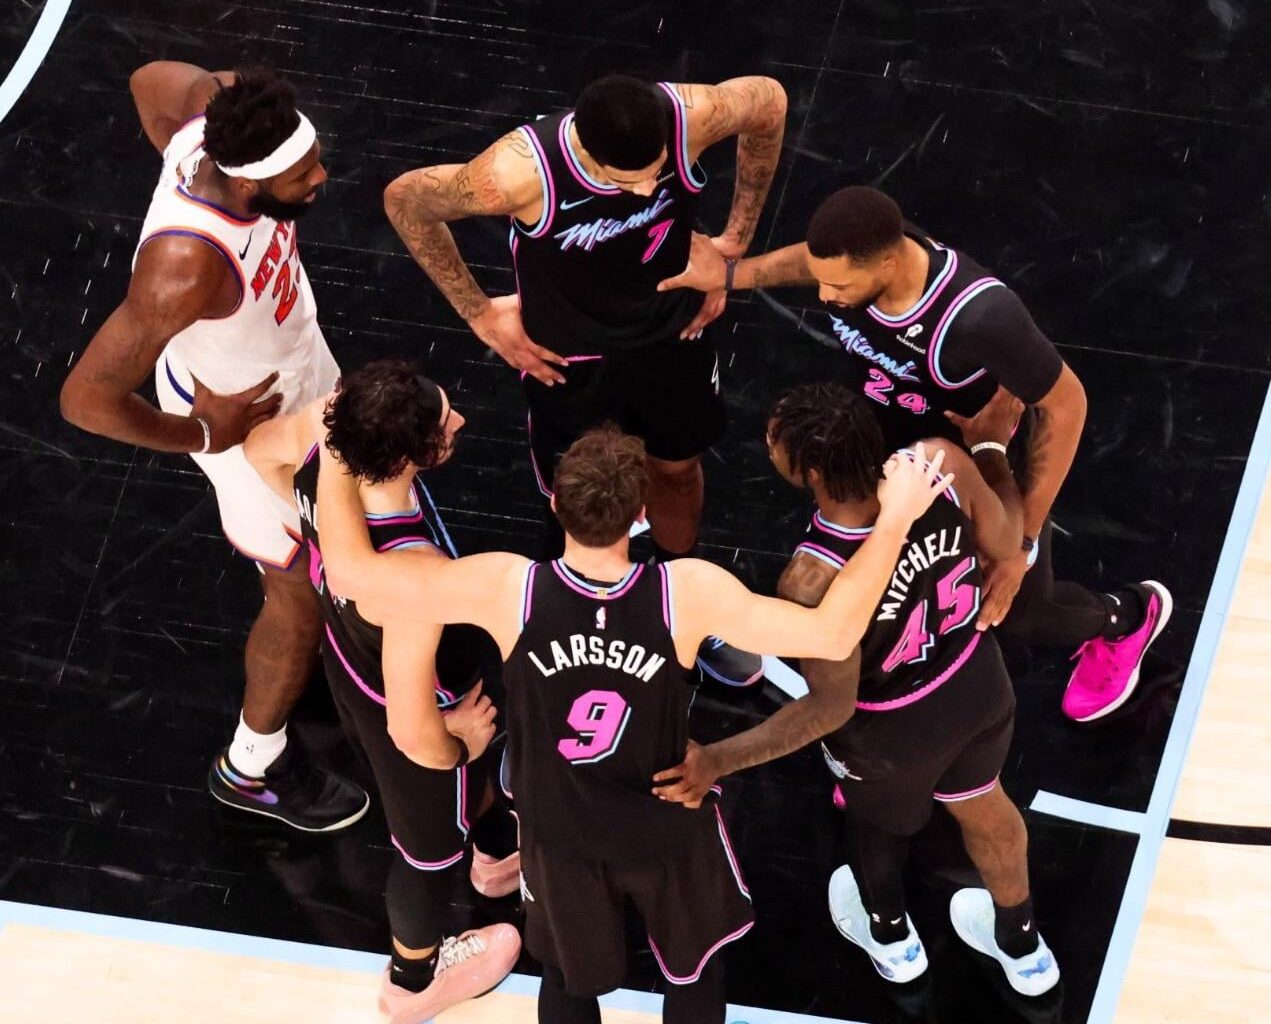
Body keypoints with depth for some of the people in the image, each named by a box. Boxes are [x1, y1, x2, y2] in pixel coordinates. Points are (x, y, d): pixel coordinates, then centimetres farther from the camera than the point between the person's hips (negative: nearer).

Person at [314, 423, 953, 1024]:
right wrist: (896, 516, -21)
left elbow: (347, 570, -29)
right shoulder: (689, 593, -31)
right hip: (668, 829, -1)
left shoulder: (508, 589, -30)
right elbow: (833, 635, -28)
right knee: (696, 968, 27)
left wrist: (335, 461, -15)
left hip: (560, 833, 1)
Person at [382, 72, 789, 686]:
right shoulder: (521, 173, -40)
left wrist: (734, 242, -2)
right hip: (570, 359, -3)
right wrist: (480, 314, -11)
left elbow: (769, 103, -8)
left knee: (678, 470, 26)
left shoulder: (689, 117, -33)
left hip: (672, 332, 3)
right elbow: (405, 201, -20)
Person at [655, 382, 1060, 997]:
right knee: (981, 805, 35)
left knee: (872, 818, 33)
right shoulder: (942, 465, -31)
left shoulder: (813, 583, -43)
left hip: (893, 731, -4)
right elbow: (1006, 544, -9)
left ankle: (891, 938, 65)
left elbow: (832, 706, -27)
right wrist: (992, 446, 8)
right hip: (978, 684, 4)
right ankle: (1022, 948, 62)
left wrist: (716, 761, -23)